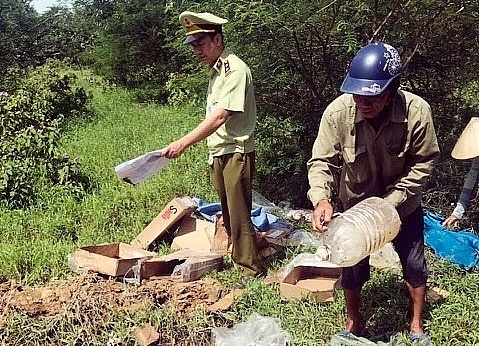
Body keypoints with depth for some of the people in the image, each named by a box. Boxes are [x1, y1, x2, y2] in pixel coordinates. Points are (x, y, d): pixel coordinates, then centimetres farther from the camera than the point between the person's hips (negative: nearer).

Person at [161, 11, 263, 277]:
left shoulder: (234, 69, -15)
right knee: (227, 213, 14)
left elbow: (220, 117, -23)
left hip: (236, 152, -9)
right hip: (219, 153, 9)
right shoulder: (215, 70, 13)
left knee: (239, 215, -2)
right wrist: (213, 155, 11)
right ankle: (236, 258, 26)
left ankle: (251, 269, 9)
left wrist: (183, 143, -26)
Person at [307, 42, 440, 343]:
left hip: (403, 204, 0)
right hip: (355, 204, 0)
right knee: (352, 268, 12)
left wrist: (390, 201, -26)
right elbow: (322, 162, -19)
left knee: (414, 265, 13)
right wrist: (321, 199, -37)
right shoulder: (337, 112, -29)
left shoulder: (417, 112, -29)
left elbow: (423, 164, -18)